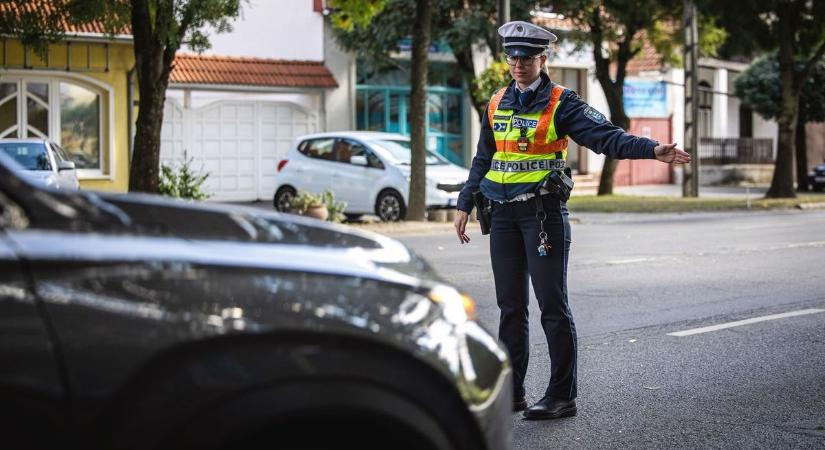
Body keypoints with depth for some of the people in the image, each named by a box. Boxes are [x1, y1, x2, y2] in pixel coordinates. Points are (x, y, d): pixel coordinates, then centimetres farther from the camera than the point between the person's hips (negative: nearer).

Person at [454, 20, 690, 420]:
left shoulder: (561, 102, -4)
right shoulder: (497, 105, 13)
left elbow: (605, 136, -15)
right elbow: (483, 159, 22)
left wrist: (653, 150, -29)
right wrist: (465, 204, 20)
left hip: (543, 211, -6)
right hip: (503, 213, 6)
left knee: (552, 305, -4)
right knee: (510, 306, 10)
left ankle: (562, 396, 1)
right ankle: (511, 392, 18)